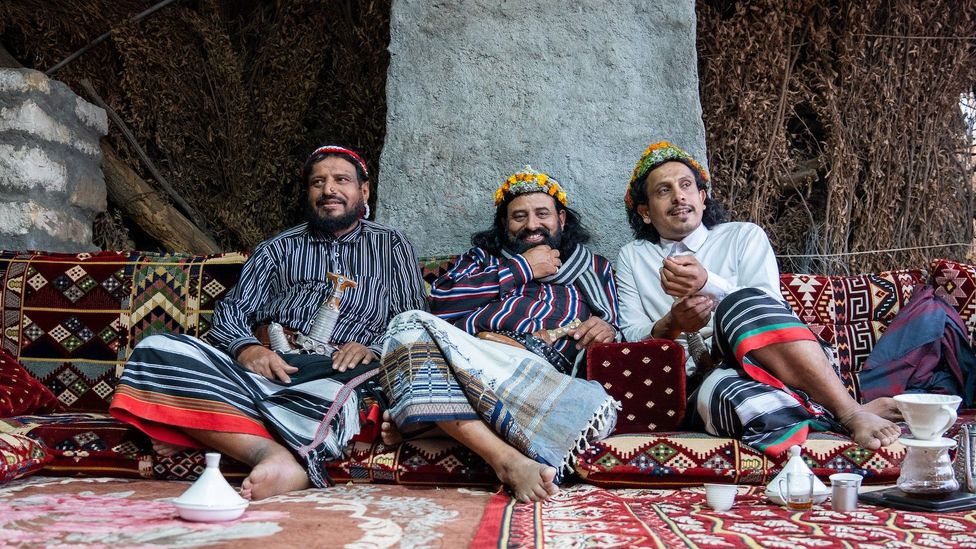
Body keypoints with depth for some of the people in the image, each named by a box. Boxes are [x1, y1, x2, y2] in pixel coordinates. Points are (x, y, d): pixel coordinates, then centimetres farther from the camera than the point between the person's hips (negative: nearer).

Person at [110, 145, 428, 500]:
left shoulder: (392, 247, 21)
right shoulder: (278, 248, 26)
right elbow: (232, 311, 14)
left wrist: (373, 348, -11)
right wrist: (246, 349, -10)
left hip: (335, 373, -3)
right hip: (270, 361, 4)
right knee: (157, 350, -26)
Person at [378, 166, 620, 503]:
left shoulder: (595, 269, 32)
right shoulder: (482, 256, 31)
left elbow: (616, 341, 26)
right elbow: (442, 301, 10)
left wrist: (609, 332, 0)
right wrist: (522, 269, 11)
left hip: (542, 372, 0)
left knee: (599, 410, -38)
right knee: (410, 326, -34)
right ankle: (507, 460, -43)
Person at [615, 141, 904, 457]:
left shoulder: (743, 236, 17)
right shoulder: (631, 258, 21)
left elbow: (769, 308, 0)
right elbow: (631, 337, 10)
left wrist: (708, 284, -18)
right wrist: (671, 324, -13)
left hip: (762, 361, 1)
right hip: (699, 386, 0)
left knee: (742, 304, -35)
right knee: (721, 390, -40)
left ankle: (852, 412, -34)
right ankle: (853, 416, -31)